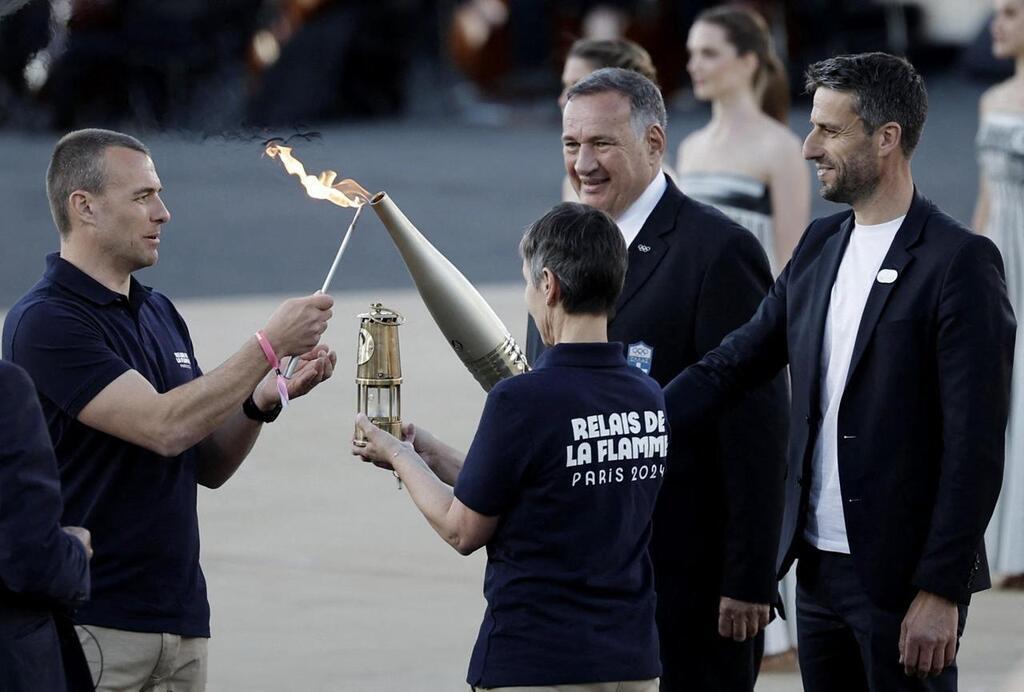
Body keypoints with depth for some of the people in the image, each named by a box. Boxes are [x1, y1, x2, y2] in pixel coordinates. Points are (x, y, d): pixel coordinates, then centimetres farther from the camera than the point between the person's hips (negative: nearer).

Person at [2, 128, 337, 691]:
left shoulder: (160, 314, 14)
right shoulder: (46, 321, -12)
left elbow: (209, 465, 16)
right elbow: (163, 427, -21)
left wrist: (263, 401, -2)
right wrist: (270, 344, -15)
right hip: (89, 622, -7)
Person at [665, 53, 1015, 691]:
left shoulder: (961, 262, -12)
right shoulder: (821, 245, 11)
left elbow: (975, 442, -15)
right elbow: (734, 364, 11)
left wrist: (941, 590, -17)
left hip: (902, 576, -7)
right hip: (820, 566, 7)